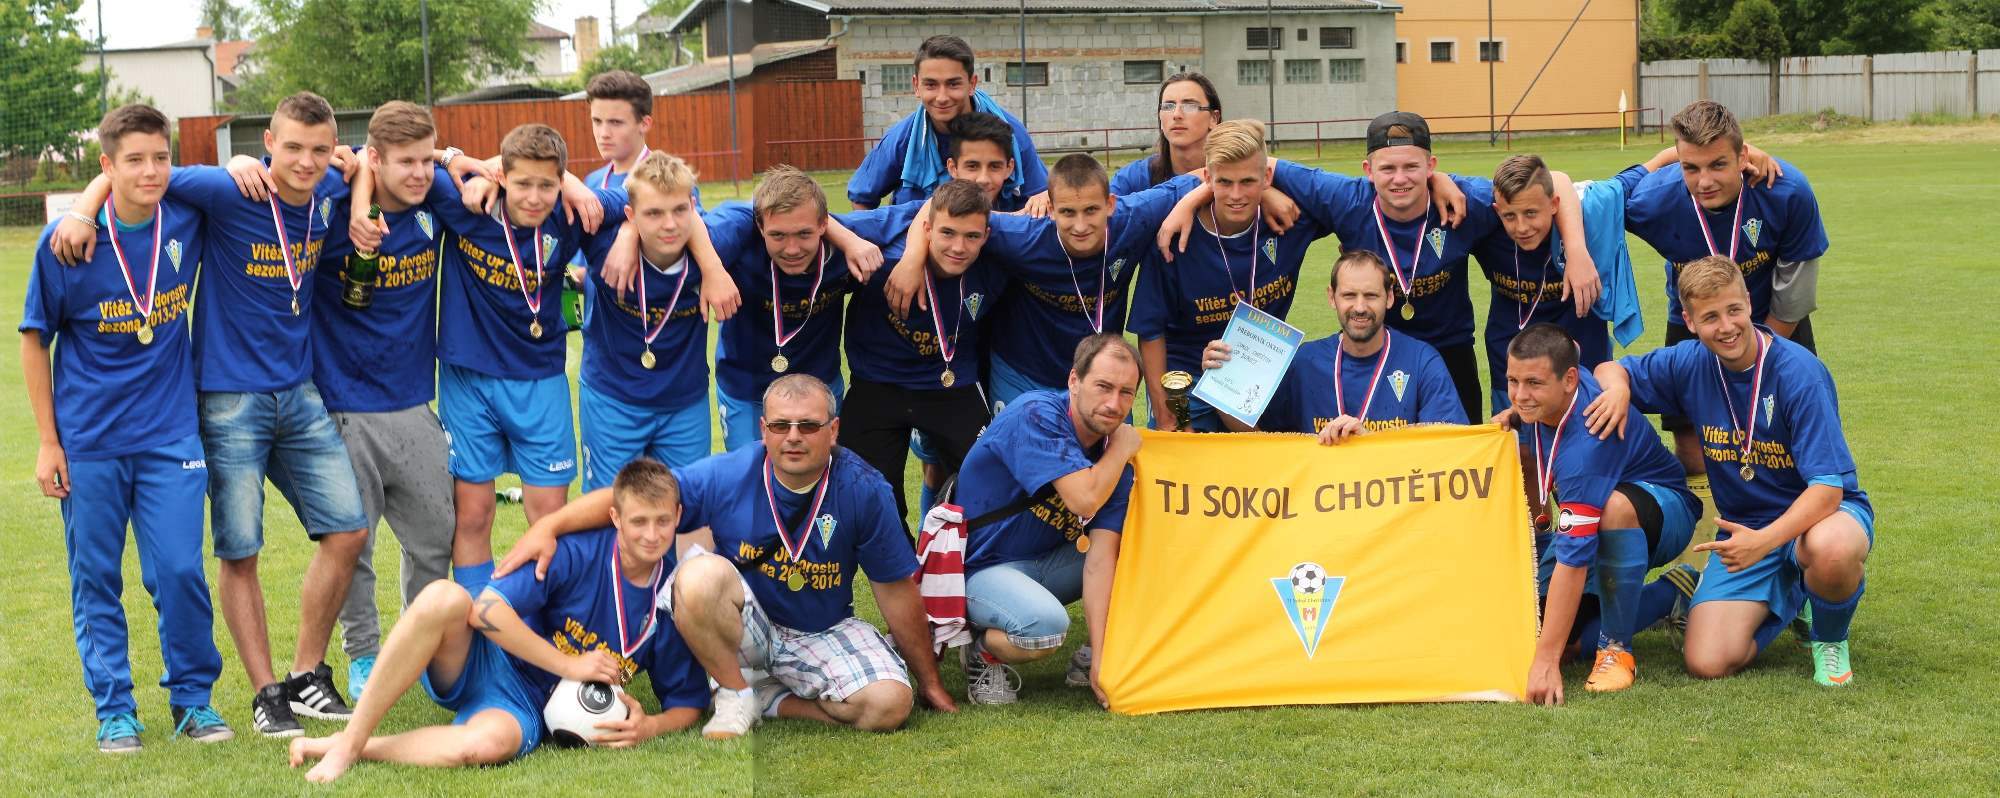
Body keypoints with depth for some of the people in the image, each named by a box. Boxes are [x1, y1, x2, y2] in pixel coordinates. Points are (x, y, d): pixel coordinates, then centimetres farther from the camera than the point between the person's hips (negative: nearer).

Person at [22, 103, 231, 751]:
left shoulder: (187, 220, -6)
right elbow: (34, 341, -1)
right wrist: (47, 441, -2)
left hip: (169, 434, 1)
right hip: (88, 440, -1)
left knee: (179, 571, -2)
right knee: (96, 580, 8)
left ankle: (193, 698, 16)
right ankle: (114, 709, 20)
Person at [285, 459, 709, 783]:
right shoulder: (576, 551, -13)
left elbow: (688, 702, 6)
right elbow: (487, 608, -19)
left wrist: (649, 727, -16)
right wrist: (569, 664, -18)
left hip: (529, 707, 1)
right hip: (488, 661, -1)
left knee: (488, 743, -40)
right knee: (443, 597, -36)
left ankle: (356, 749, -18)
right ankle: (349, 738, -26)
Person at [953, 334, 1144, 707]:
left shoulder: (1116, 453, -4)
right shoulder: (1035, 414, -21)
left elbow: (1100, 558, -12)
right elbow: (1085, 498, -33)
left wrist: (1100, 655, -21)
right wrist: (1122, 449, -13)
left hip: (1048, 563, 7)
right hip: (982, 567, -7)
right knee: (1047, 624, -36)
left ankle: (1090, 658, 9)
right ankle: (984, 653, -2)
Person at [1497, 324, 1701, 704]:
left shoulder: (1586, 439, -38)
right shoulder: (1542, 399, -14)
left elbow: (1573, 558, -42)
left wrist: (1547, 661, -43)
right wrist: (1514, 417, -7)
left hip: (1666, 514, -8)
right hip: (1593, 523, 8)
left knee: (1616, 507, -44)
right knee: (1530, 632, -7)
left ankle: (1616, 649, -24)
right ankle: (1671, 594, 12)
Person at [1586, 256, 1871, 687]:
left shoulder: (1799, 372, -20)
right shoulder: (1690, 362, -5)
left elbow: (1827, 487, -24)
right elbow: (1610, 369, 12)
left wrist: (1764, 541, -39)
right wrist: (1618, 386, -14)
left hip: (1819, 513, -4)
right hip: (1744, 527, 4)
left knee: (1830, 549, -43)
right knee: (1708, 663, -16)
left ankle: (1830, 639, -6)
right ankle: (1785, 598, 18)